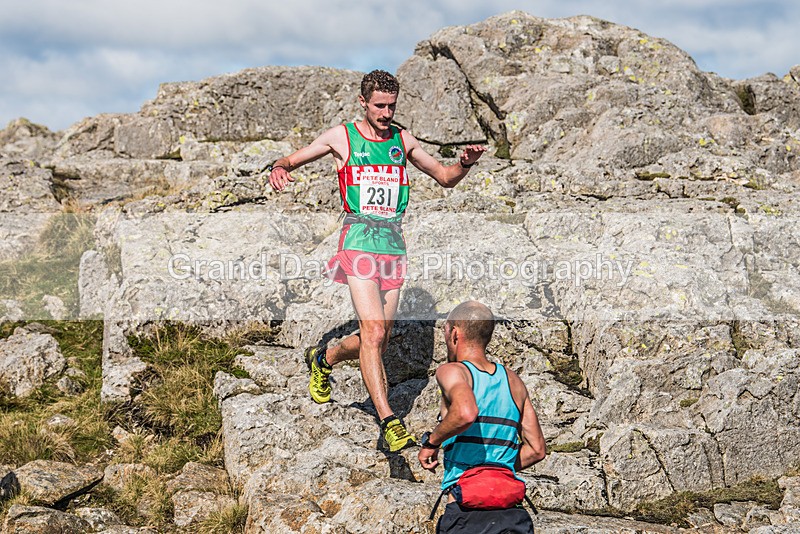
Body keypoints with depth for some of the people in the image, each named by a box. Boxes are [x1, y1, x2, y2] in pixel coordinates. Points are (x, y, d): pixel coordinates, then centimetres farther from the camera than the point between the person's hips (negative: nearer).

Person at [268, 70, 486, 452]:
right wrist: (279, 170, -11)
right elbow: (292, 161, 12)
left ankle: (322, 359, 39)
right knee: (374, 332, -18)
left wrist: (465, 163, 1)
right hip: (358, 240, -5)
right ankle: (389, 423, -21)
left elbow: (445, 178, 22)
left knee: (379, 338, 8)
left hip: (393, 242, 5)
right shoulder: (341, 137, 4)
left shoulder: (402, 141, 14)